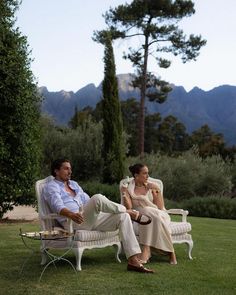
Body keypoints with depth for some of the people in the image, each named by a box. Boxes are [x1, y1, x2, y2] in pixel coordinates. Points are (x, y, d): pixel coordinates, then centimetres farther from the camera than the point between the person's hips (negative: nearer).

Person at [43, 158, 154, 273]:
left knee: (123, 216, -12)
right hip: (72, 222, -8)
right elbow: (58, 206, -16)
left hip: (90, 219, 8)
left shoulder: (74, 184, 27)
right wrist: (71, 214, -38)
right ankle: (132, 213, -12)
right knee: (97, 198, -33)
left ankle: (133, 261, -20)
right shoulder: (51, 186, 3)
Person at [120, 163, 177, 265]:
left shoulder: (153, 187, 5)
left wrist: (154, 192, -9)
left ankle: (146, 249, -32)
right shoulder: (129, 189, 4)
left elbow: (160, 207, 0)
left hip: (158, 216, 0)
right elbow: (129, 208, -9)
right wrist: (124, 194, -20)